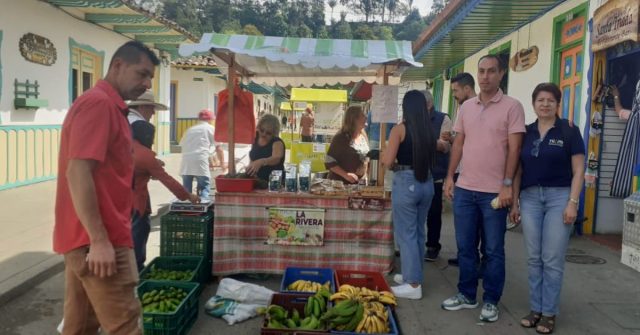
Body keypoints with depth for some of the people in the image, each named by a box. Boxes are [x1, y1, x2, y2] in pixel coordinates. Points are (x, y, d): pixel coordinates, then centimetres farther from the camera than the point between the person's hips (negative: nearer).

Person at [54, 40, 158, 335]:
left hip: (85, 239, 10)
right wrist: (99, 240, -24)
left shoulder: (107, 106, 18)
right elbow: (77, 173, -22)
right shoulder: (99, 103, -13)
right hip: (98, 241, -10)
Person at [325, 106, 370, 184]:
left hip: (359, 183, 6)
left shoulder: (363, 137, 5)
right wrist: (345, 175, -24)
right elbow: (329, 162, -16)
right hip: (340, 183, -6)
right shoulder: (340, 138, -14)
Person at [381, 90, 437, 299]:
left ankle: (413, 285, 5)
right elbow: (432, 158, 13)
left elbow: (387, 162, -14)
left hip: (406, 182, -6)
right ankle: (412, 274, 30)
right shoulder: (430, 130, 4)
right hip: (426, 182, 6)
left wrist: (384, 156, 7)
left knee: (406, 234, 2)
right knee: (418, 232, 17)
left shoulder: (400, 129, -10)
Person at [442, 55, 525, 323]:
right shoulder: (466, 107, 10)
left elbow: (514, 148, -9)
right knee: (465, 246, 13)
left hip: (494, 191, -4)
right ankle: (467, 294, 27)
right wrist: (450, 176, 7)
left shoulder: (512, 106, -5)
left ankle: (491, 301, 20)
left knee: (493, 250, 6)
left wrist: (507, 185, -14)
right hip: (464, 188, 5)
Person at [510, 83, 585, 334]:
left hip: (559, 196, -3)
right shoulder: (526, 133, 8)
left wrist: (572, 202, -12)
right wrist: (514, 202, 7)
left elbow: (578, 170, -4)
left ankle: (549, 313, 14)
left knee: (553, 259, 1)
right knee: (534, 258, 8)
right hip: (530, 197, 3)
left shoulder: (569, 131, -1)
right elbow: (518, 170, 10)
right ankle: (535, 309, 20)